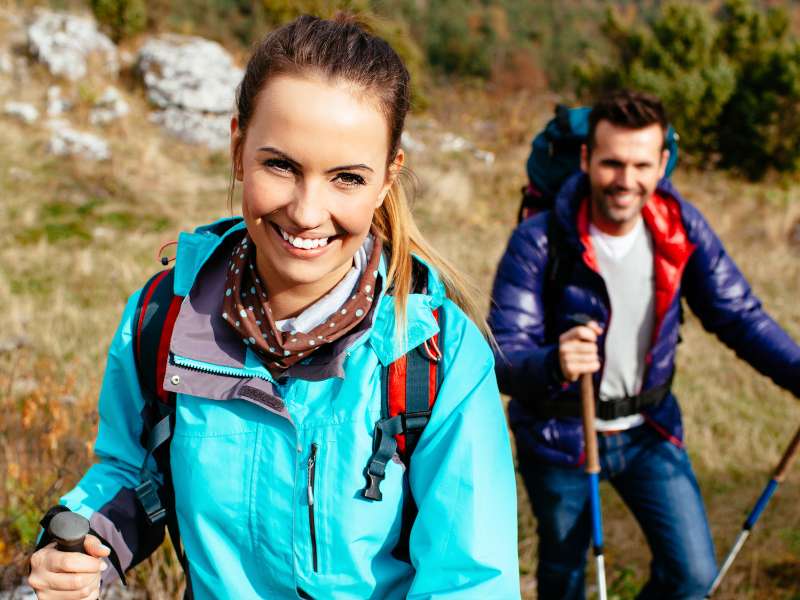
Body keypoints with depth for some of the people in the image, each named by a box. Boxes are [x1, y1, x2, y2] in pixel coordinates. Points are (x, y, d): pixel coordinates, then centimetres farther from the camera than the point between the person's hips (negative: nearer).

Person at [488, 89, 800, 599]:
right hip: (559, 437, -2)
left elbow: (740, 316, -5)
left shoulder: (682, 228, -12)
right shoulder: (538, 242, -23)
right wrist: (551, 364, -50)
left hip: (649, 429, 3)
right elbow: (503, 356, -27)